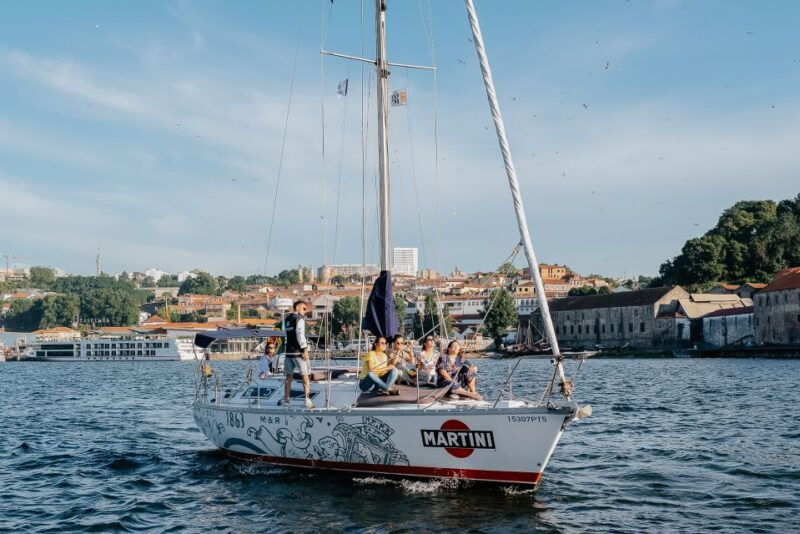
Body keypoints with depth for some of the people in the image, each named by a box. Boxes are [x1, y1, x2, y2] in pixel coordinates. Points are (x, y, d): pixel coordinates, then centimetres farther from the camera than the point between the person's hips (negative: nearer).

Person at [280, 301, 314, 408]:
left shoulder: (287, 319, 14)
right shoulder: (299, 319, -9)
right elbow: (300, 334, -18)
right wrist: (305, 349, -17)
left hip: (289, 351, 7)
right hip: (298, 352, -7)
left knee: (289, 376, 14)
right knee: (305, 375, -3)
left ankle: (286, 400, 16)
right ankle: (307, 400, -8)